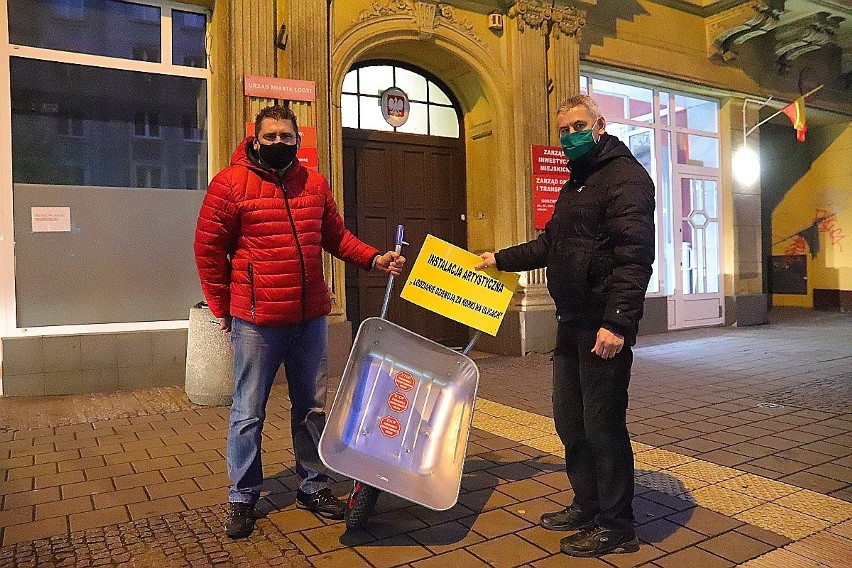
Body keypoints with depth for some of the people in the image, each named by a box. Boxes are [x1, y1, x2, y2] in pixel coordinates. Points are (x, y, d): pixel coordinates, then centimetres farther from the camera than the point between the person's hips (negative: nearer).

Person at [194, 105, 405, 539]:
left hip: (311, 317, 5)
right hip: (256, 322, -4)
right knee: (249, 413, 7)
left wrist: (374, 259, 1)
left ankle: (313, 486, 30)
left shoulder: (314, 183, 9)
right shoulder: (231, 183, -5)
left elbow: (336, 236, 15)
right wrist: (222, 309, -3)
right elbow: (208, 248, -3)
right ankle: (242, 498, 24)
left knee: (312, 407, 13)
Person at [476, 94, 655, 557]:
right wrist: (501, 259, 32)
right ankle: (588, 506, 32)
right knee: (569, 420, 15)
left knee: (603, 424, -1)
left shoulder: (625, 176, -9)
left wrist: (617, 321, -26)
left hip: (604, 326, -9)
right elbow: (550, 245, 31)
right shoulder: (575, 183, 21)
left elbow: (635, 255, -20)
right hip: (571, 323, 9)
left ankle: (617, 526, 16)